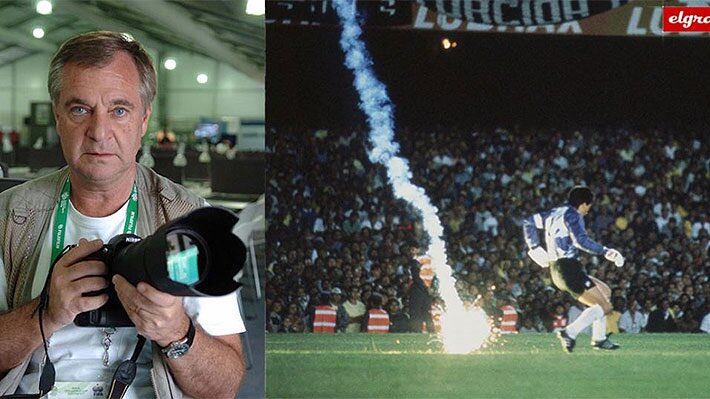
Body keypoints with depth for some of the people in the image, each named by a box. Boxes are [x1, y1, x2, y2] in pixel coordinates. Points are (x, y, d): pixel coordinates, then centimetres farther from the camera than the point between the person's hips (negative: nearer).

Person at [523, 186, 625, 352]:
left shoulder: (555, 213, 20)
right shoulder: (572, 215, -7)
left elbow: (528, 222, 28)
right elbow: (580, 240, -23)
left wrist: (535, 248, 22)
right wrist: (605, 251, -20)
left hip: (556, 269, 10)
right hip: (568, 267, -10)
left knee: (605, 291, 23)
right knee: (605, 307, -9)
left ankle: (599, 338, 17)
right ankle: (570, 332, -23)